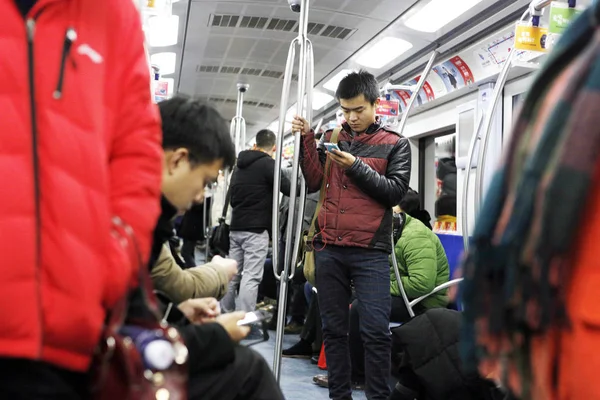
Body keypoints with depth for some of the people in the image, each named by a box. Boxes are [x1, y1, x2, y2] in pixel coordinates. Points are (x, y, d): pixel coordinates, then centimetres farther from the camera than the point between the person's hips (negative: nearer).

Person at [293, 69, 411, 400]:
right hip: (328, 248, 3)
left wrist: (357, 167, -13)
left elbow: (396, 192, -4)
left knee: (376, 331, -7)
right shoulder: (331, 138, 13)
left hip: (371, 251, -3)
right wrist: (306, 139, -2)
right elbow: (313, 183, 6)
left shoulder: (395, 145, 6)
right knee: (333, 329, 8)